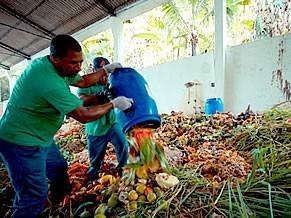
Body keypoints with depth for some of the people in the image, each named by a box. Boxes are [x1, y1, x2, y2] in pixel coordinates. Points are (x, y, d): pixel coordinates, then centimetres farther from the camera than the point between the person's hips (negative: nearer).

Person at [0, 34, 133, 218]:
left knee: (59, 167, 25)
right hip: (22, 143, -10)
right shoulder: (49, 81, -33)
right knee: (35, 199, -3)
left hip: (41, 137, 10)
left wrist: (106, 69, 8)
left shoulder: (54, 66, -3)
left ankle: (62, 202, 49)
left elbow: (83, 81, 13)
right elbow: (84, 115, -27)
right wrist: (114, 104, -16)